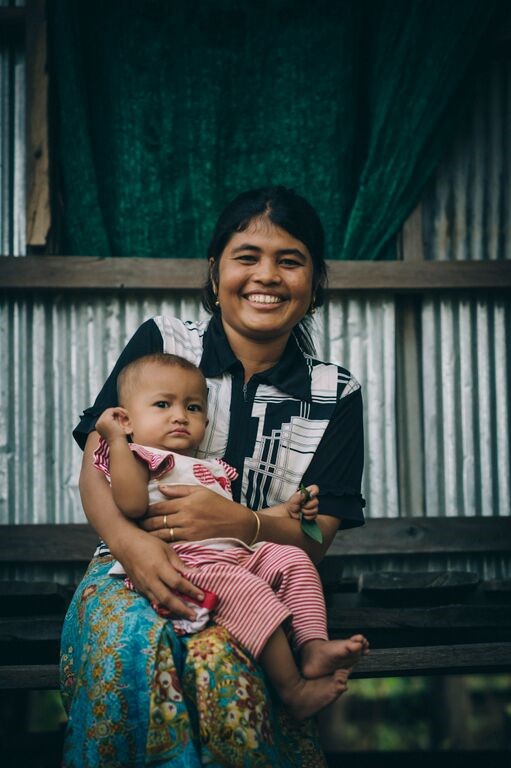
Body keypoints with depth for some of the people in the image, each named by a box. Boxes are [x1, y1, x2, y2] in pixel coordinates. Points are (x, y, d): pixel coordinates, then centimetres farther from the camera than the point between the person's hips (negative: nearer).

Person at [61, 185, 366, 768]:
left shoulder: (335, 395, 9)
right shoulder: (161, 343, 6)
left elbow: (315, 536, 2)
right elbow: (97, 465, -2)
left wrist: (241, 524, -21)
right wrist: (129, 541, -25)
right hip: (137, 566, 0)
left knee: (220, 658, -36)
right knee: (129, 643, -37)